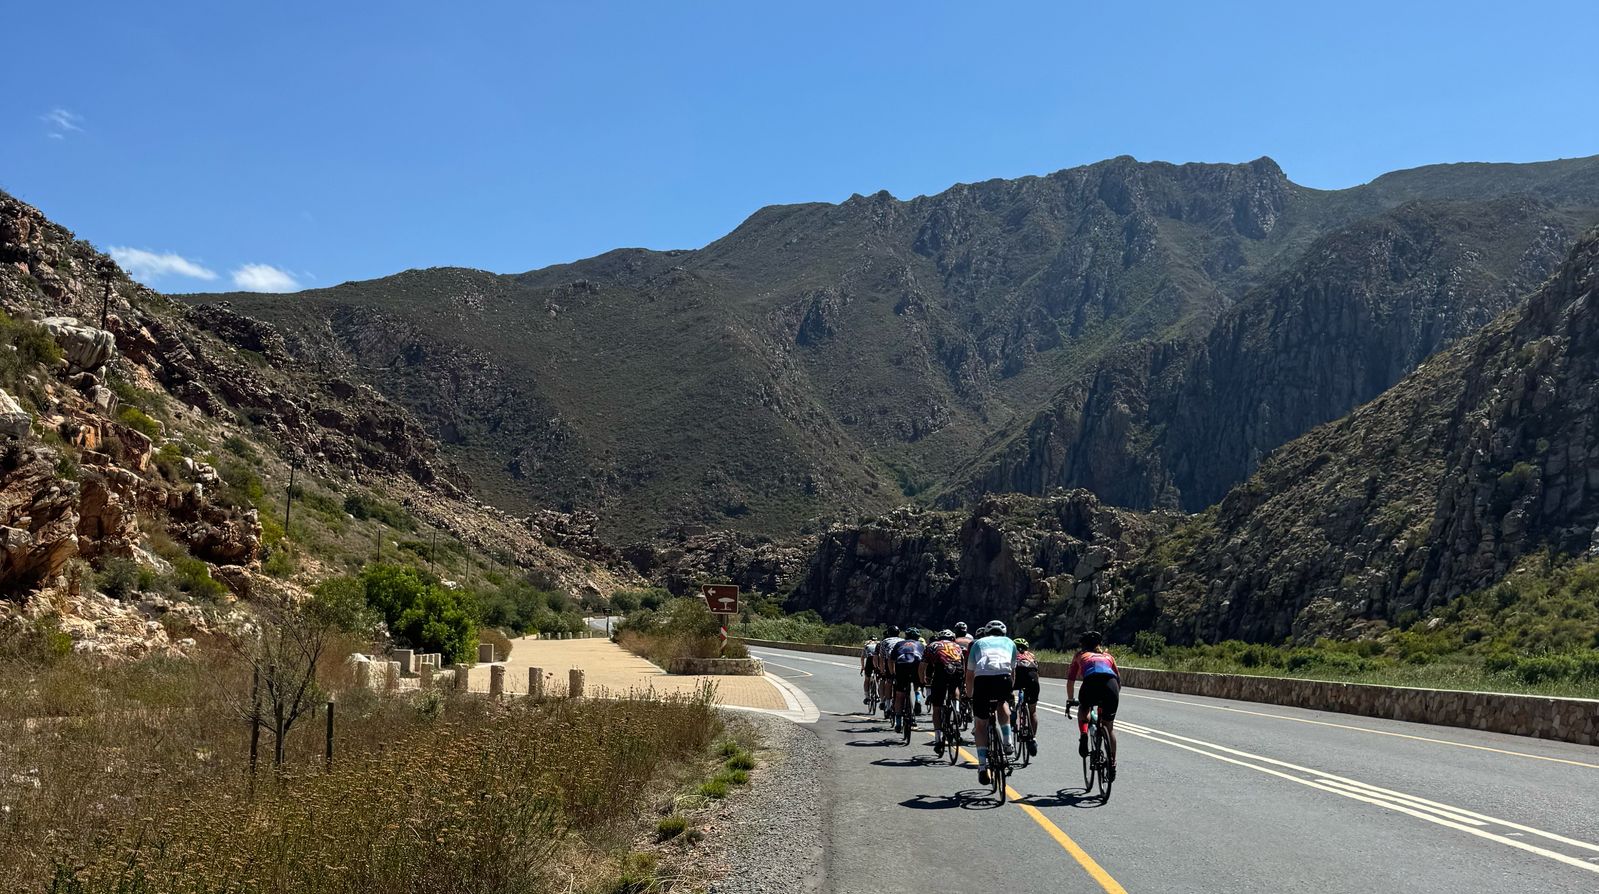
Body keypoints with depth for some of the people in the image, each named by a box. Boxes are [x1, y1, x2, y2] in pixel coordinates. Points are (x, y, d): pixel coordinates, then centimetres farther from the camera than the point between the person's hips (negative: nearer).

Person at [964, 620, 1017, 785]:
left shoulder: (978, 643, 33)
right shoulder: (1009, 642, 34)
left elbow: (969, 676, 34)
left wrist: (970, 697, 47)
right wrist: (1009, 693, 56)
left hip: (982, 678, -1)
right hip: (1004, 677, 1)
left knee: (981, 723, 14)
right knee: (1003, 703, 35)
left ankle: (982, 766, 3)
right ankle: (1007, 742, 21)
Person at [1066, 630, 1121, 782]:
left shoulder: (1080, 656, 32)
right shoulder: (1107, 656, 37)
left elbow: (1070, 681, 33)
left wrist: (1070, 700, 46)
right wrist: (1114, 696, 51)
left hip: (1091, 682, -2)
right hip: (1111, 683, 2)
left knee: (1083, 709, 31)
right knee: (1109, 726, 16)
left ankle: (1083, 735, 6)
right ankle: (1112, 765, 14)